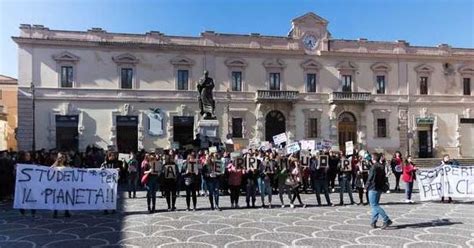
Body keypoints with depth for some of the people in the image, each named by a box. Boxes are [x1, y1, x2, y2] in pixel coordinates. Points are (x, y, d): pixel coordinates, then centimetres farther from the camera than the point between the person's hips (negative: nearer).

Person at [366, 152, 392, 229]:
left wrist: (366, 187, -8)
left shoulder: (374, 167, -16)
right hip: (380, 188, 9)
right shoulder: (382, 167, 11)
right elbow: (383, 178, 16)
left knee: (374, 205, -7)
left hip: (373, 189, -9)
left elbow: (370, 179, -18)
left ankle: (387, 220, -12)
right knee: (375, 205, 14)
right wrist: (382, 187, 21)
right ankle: (373, 222, 17)